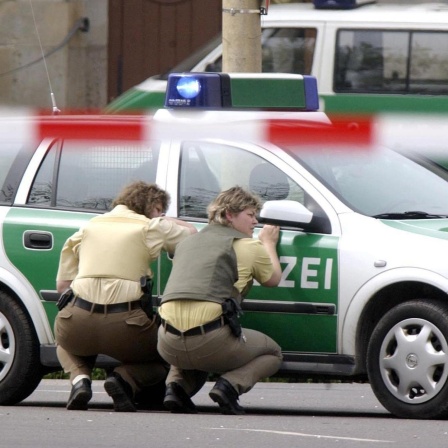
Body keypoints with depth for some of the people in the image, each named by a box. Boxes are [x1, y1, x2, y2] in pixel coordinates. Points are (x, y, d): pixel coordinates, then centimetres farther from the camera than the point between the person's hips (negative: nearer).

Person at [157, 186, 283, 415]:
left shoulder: (187, 243, 23)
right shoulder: (249, 247, 7)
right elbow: (273, 279, 26)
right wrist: (268, 243, 44)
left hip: (169, 345, 5)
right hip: (211, 340, -5)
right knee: (272, 353, 22)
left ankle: (177, 384, 9)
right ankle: (230, 384, -6)